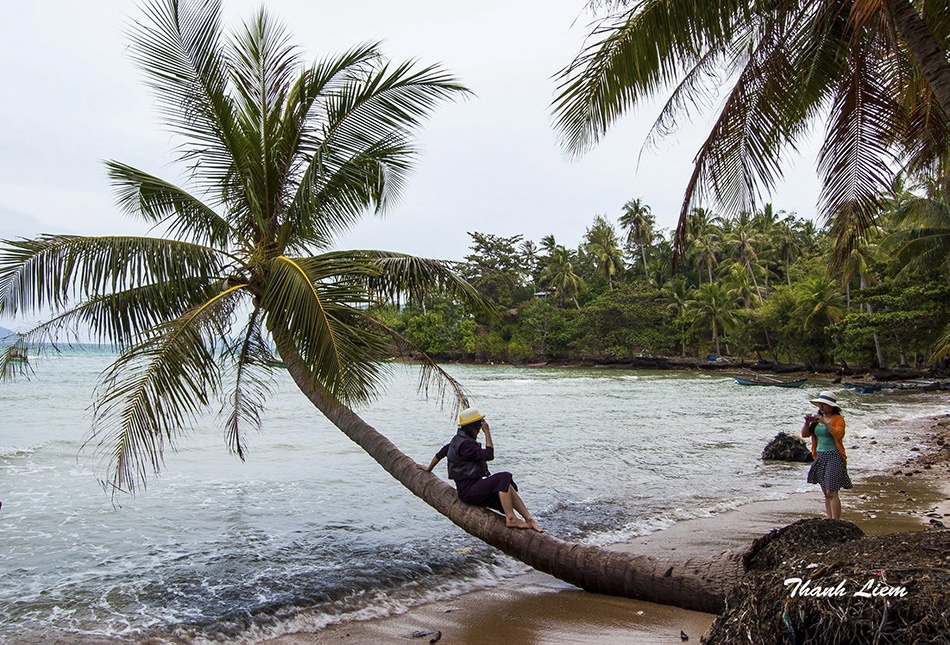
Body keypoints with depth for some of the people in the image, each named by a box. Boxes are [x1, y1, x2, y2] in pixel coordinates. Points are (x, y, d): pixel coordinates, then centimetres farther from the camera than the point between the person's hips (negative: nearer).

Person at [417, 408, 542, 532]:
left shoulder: (459, 439, 15)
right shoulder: (464, 444, -18)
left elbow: (441, 453, 27)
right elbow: (489, 455, -20)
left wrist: (428, 469, 42)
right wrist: (487, 432, -13)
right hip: (468, 490, -10)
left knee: (508, 487, -3)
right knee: (504, 478, -24)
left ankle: (529, 519, -9)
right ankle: (511, 519, -23)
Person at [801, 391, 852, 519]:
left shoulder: (838, 419, -5)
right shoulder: (817, 419, 14)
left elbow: (839, 434, -22)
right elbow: (804, 434, 11)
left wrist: (825, 423, -26)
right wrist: (807, 422, -6)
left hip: (834, 457, -6)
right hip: (820, 456, 7)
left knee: (832, 492, -11)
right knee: (826, 493, 8)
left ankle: (835, 522, -9)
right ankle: (828, 520, 11)